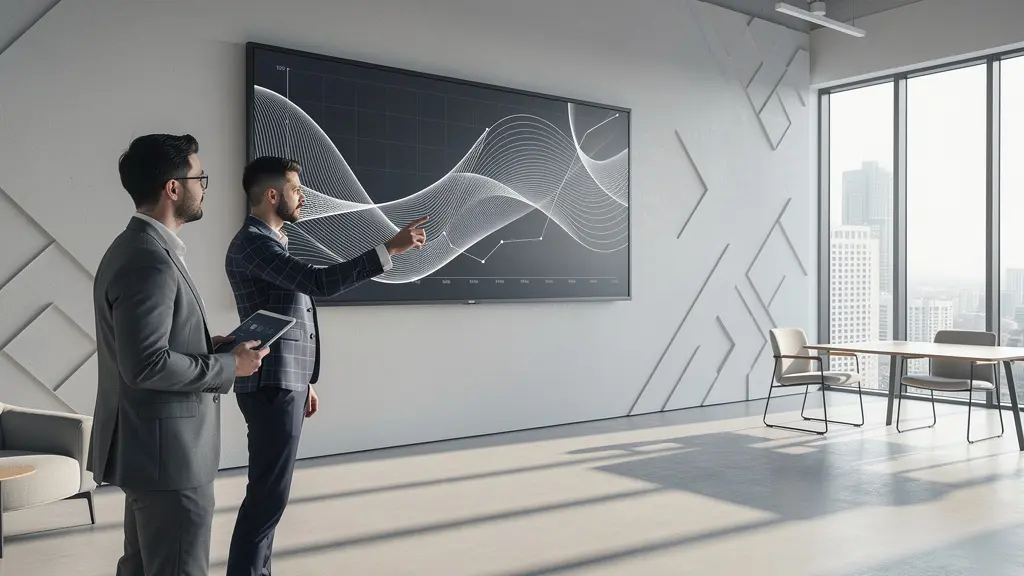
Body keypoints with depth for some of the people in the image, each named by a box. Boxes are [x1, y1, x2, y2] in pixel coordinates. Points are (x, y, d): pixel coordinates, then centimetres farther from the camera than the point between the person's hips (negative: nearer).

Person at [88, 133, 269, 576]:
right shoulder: (151, 260, -21)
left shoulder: (135, 246, 11)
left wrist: (208, 346, 7)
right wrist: (229, 366, -15)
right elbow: (147, 365, -27)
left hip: (150, 447, 11)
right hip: (167, 453, -11)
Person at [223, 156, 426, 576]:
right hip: (272, 386, -10)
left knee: (269, 492, 15)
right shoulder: (252, 242, -14)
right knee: (268, 494, -5)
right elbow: (321, 282, -26)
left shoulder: (269, 242, 19)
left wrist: (304, 381, 22)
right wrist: (390, 248, -25)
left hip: (285, 382, 10)